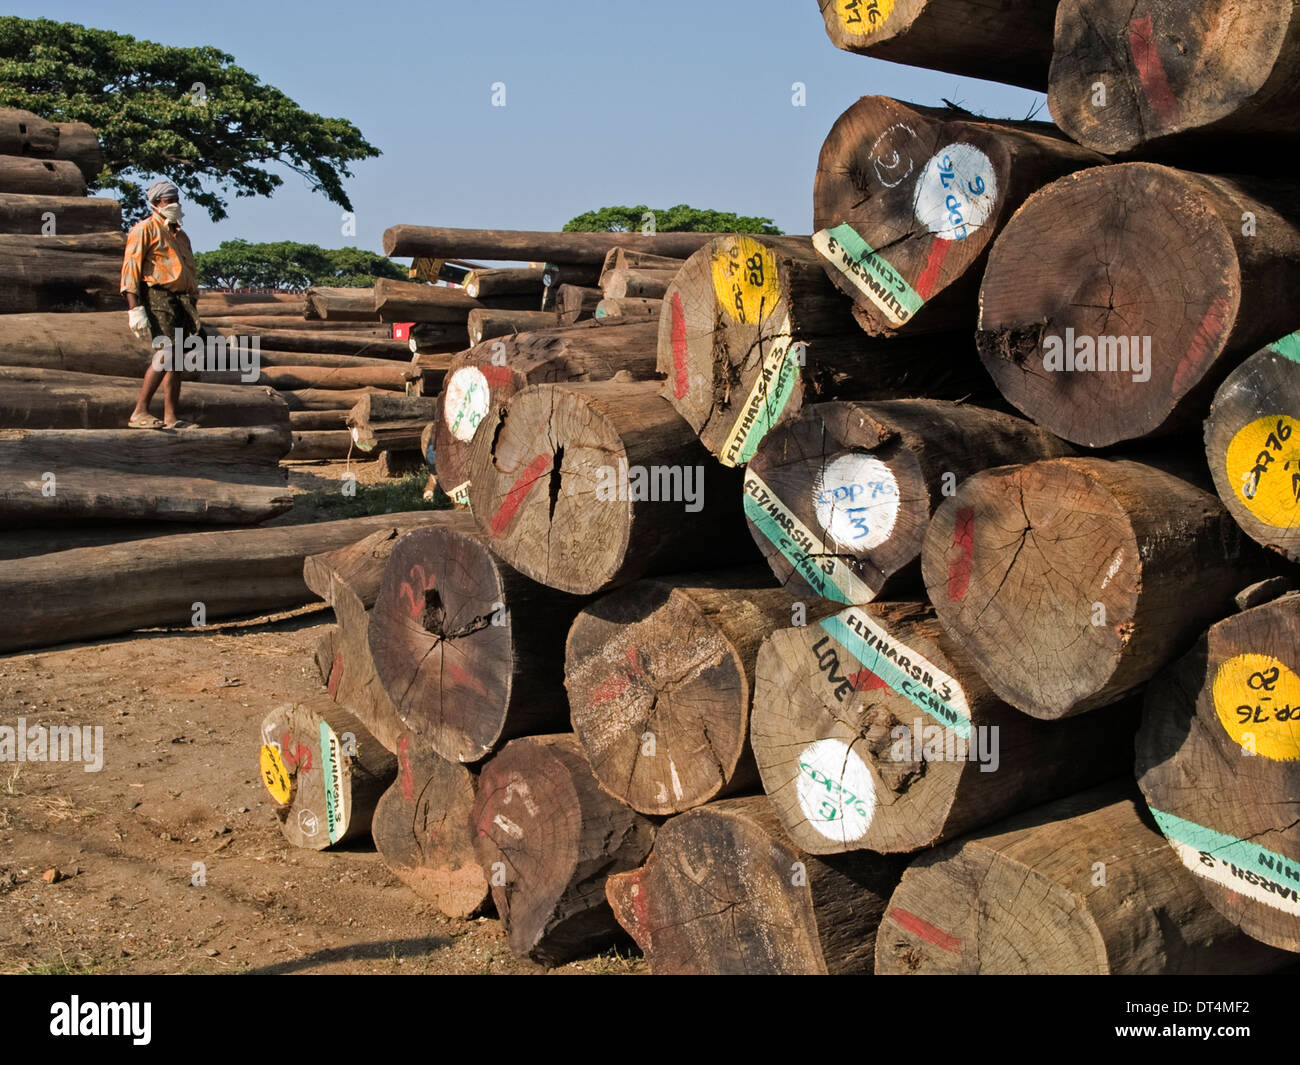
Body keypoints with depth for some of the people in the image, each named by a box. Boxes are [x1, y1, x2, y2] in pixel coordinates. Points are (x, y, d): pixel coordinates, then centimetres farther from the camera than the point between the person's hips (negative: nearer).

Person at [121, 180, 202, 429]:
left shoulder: (181, 236, 26)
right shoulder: (145, 229, 2)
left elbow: (191, 274, 29)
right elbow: (130, 268, -7)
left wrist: (193, 312, 22)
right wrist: (135, 308, -17)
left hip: (181, 299, 8)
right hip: (157, 295, -8)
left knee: (177, 357, 3)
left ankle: (171, 417, 5)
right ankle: (139, 413, -16)